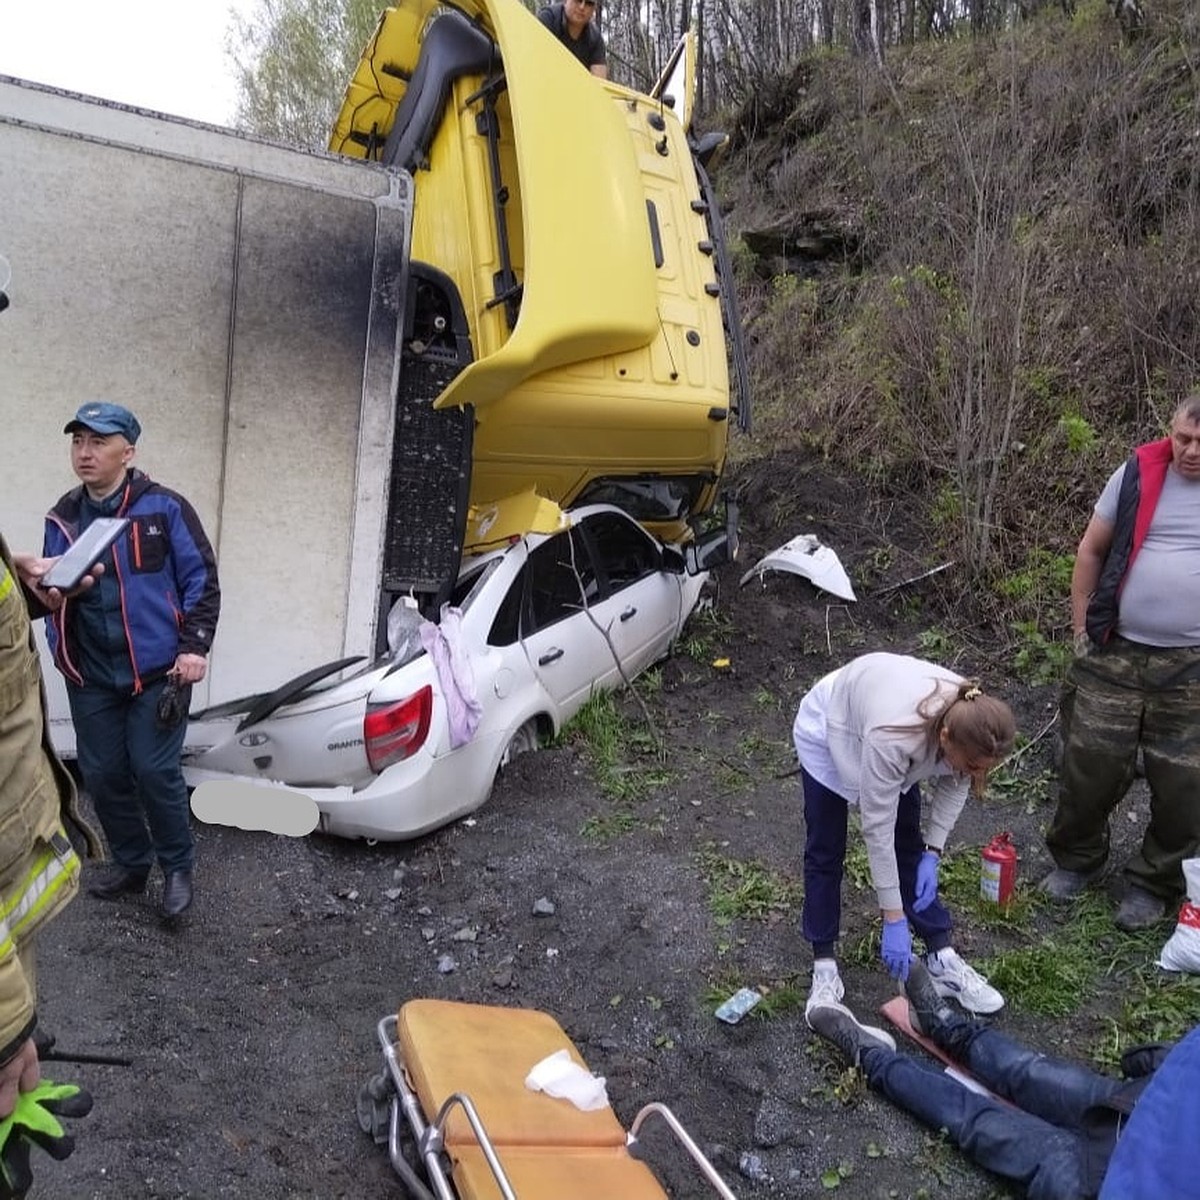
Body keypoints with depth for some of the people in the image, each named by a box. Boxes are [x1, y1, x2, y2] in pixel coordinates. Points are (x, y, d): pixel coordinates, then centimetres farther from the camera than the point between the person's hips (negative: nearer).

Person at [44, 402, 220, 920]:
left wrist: (194, 647, -12)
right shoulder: (63, 518, 8)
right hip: (91, 676, 5)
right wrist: (61, 652, 9)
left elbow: (201, 580, -6)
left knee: (155, 772, -4)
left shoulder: (163, 507, -7)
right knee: (102, 775, 11)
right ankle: (131, 863, 30)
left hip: (157, 671, -5)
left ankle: (177, 868, 16)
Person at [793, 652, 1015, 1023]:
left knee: (909, 846, 4)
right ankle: (824, 964, 15)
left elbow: (954, 783, -7)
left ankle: (943, 958, 12)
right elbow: (877, 828, -33)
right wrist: (894, 921, -26)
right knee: (825, 852, 2)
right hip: (828, 732, -5)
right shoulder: (893, 738, -45)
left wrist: (932, 852, -12)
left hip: (877, 713, 5)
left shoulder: (969, 722, -30)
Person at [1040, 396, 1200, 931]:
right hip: (1114, 655, 1)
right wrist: (1081, 626, 6)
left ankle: (1154, 883, 28)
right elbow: (1092, 550, 8)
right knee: (1089, 765, 8)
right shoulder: (1137, 475, 0)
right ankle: (1076, 859, 30)